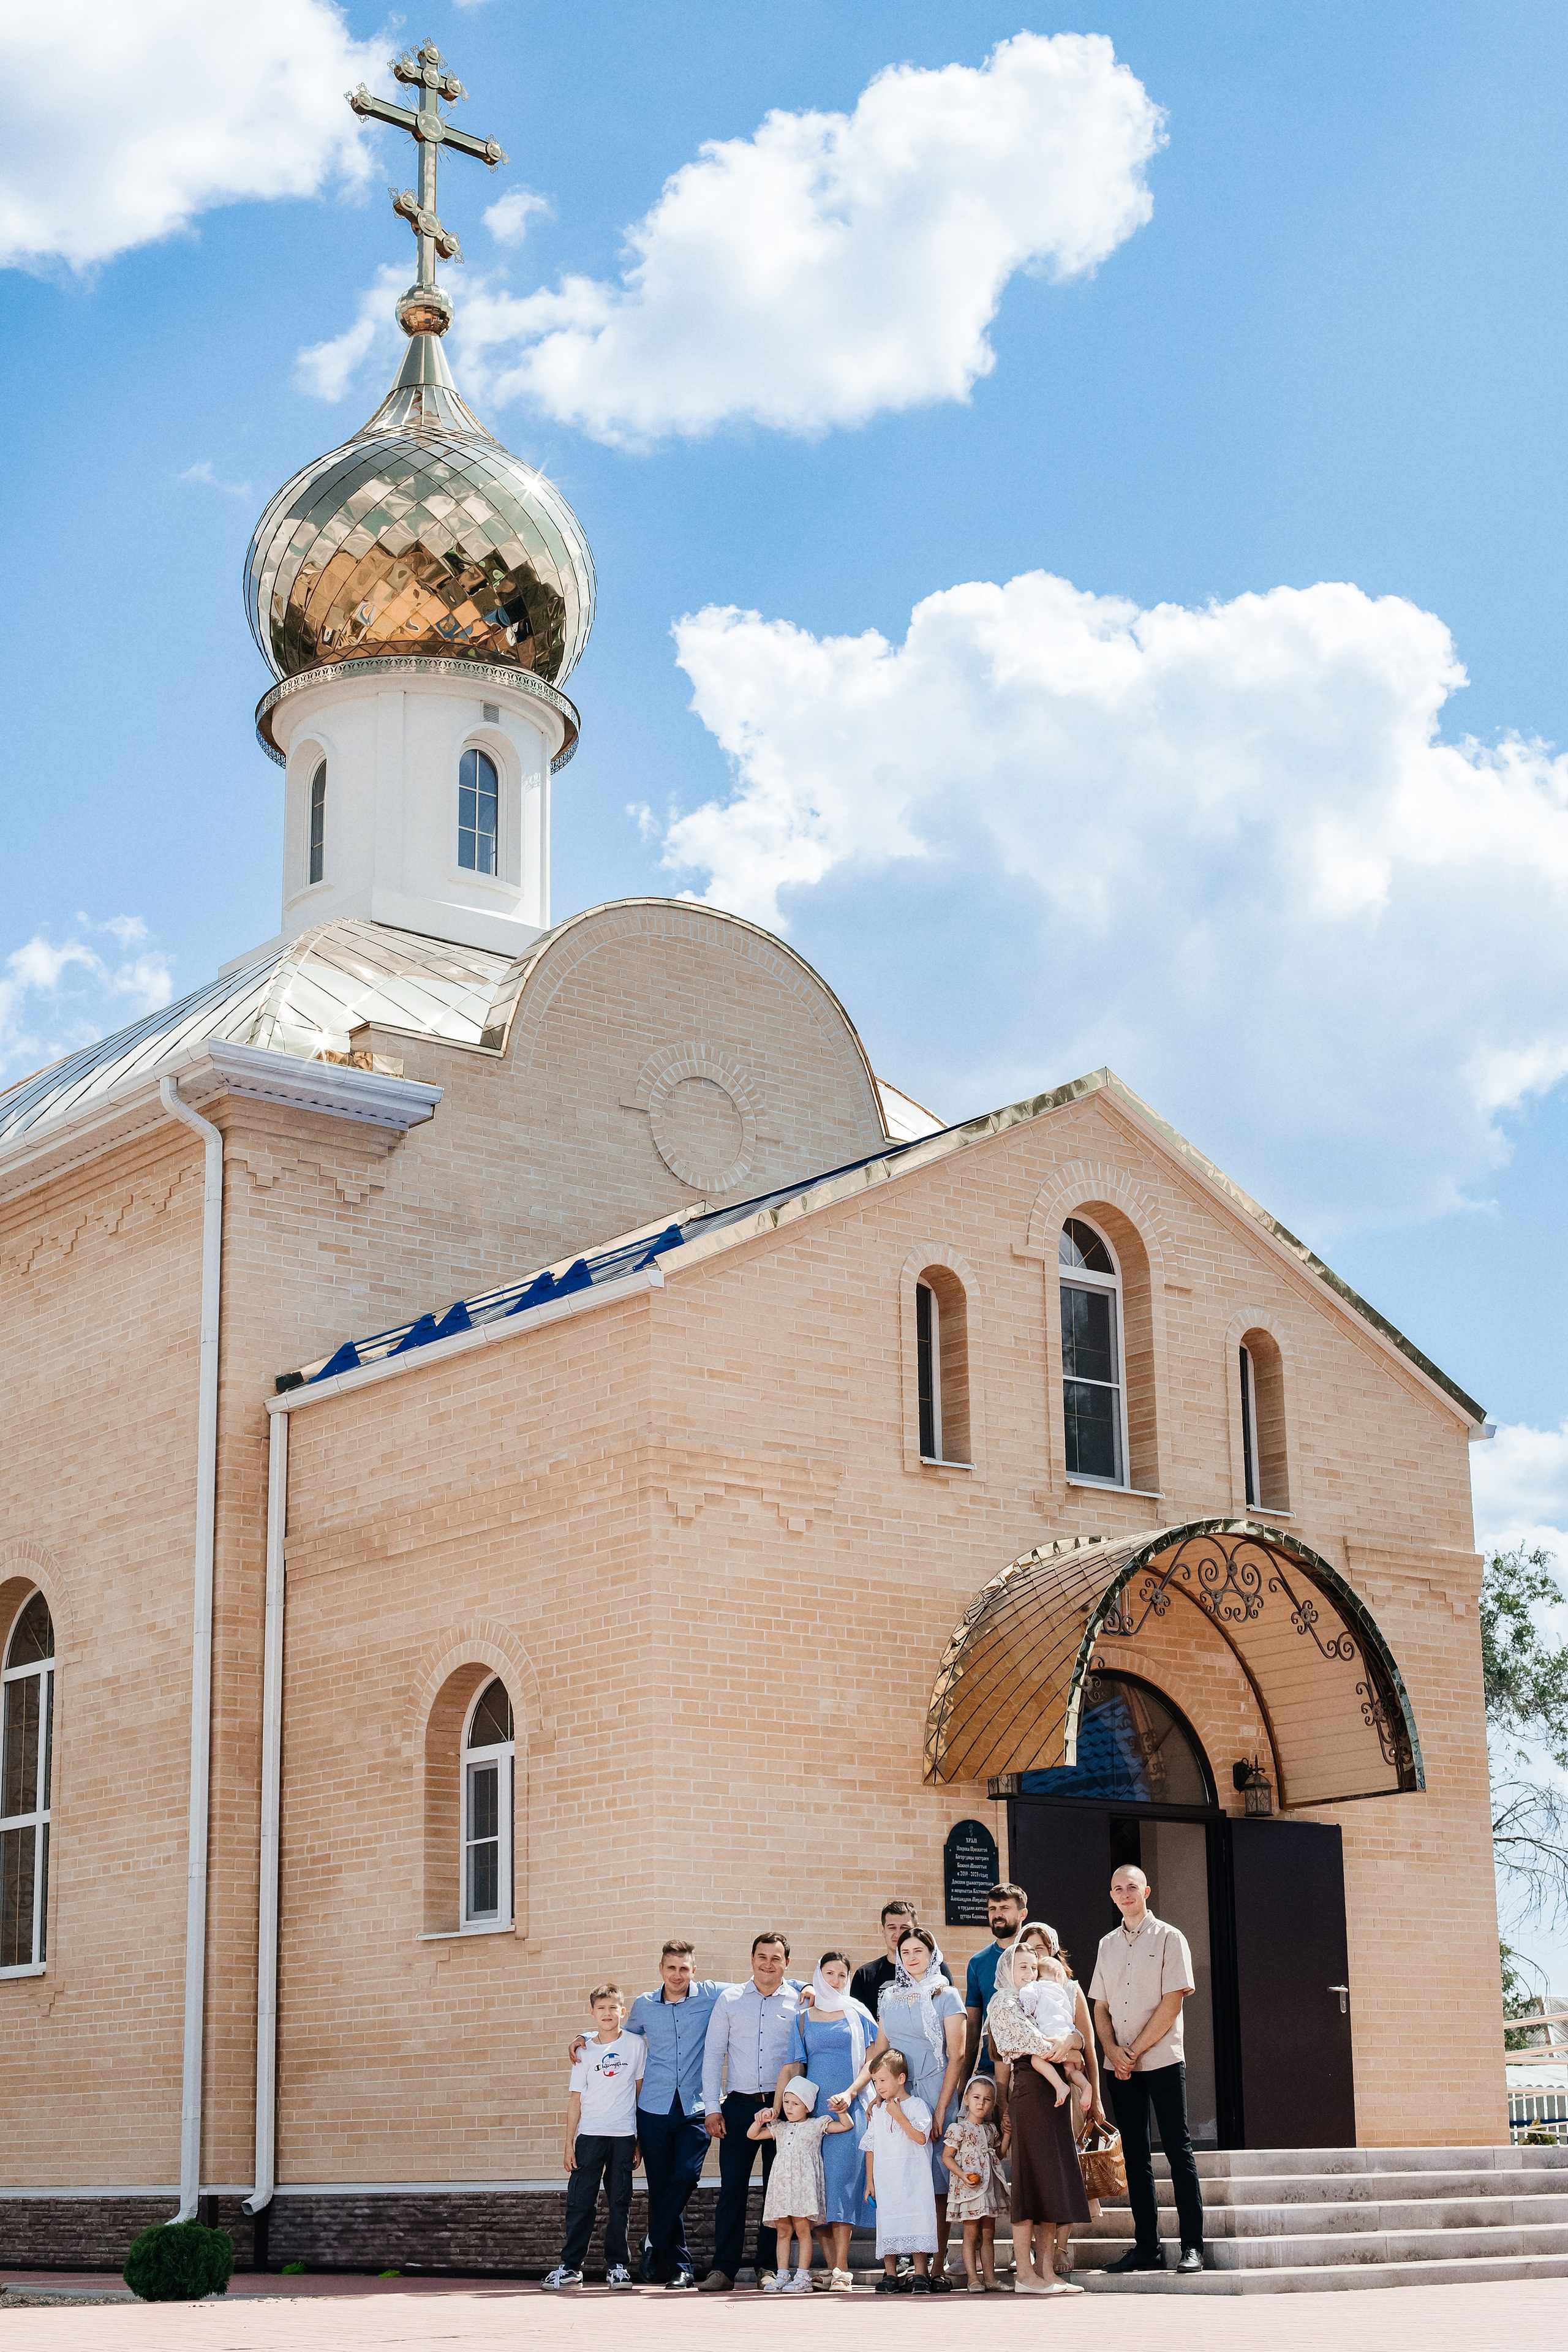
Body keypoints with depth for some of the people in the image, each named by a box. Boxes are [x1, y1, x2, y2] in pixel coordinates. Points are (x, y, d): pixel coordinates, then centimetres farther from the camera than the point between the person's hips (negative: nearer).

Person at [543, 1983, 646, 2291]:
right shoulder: (585, 2051, 5)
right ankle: (570, 2266, 5)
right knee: (580, 2202, -1)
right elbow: (575, 2098, 5)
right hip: (590, 2134, 0)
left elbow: (642, 2089, 7)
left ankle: (617, 2265, 11)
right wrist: (569, 2143, 1)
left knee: (619, 2202, 3)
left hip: (624, 2134, 0)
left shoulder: (636, 2044, 3)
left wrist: (640, 2139, 5)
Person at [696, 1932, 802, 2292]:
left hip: (782, 2105, 0)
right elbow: (713, 2053, 7)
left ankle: (768, 2267, 10)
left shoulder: (799, 2002, 4)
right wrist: (712, 2108, 1)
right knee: (732, 2187, -3)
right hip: (739, 2103, 1)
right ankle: (723, 2268, 1)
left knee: (777, 2189, 2)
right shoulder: (730, 1999, 7)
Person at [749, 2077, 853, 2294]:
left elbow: (846, 2126, 5)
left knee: (802, 2229, -7)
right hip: (780, 2184, 5)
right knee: (783, 2231, 5)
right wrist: (760, 2121, 3)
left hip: (804, 2184, -5)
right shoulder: (780, 2128, 19)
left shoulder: (816, 2126, 7)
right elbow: (752, 2135, 21)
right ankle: (782, 2275, 7)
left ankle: (803, 2276, -6)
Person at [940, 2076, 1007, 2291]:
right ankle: (973, 2279, -1)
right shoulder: (958, 2128, -6)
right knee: (971, 2234, -4)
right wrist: (962, 2174, -21)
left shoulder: (991, 2129, 13)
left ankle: (990, 2278, 12)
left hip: (991, 2186, 6)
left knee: (988, 2235, 9)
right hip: (969, 2188, -6)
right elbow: (947, 2156, -8)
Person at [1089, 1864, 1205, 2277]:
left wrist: (1136, 2050, -11)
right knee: (1135, 2154, 5)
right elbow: (1101, 2007, 13)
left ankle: (1192, 2246, -5)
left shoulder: (1168, 1938, -1)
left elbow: (1171, 2003, -9)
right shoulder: (1108, 1945, 14)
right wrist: (1113, 2051, -4)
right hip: (1121, 2066, 5)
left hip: (1162, 2058, -5)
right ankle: (1146, 2247, 9)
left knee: (1178, 2149, -5)